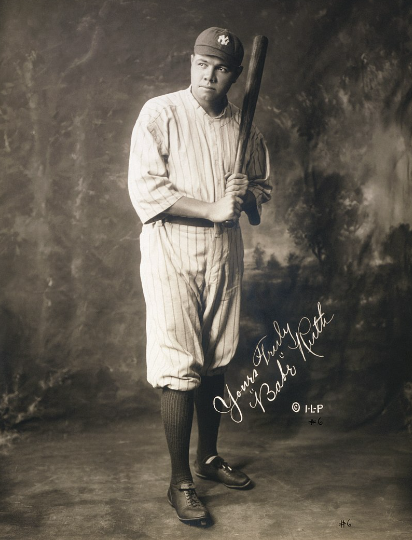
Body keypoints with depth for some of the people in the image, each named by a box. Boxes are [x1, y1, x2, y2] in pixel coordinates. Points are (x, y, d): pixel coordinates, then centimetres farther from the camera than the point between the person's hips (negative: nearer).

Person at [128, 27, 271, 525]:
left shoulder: (245, 126, 10)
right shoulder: (159, 114, -5)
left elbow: (263, 189, 18)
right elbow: (145, 189, -14)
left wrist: (249, 192, -7)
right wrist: (213, 208, -19)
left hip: (224, 255, 5)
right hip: (172, 255, -5)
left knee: (216, 362, 13)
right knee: (179, 369, -4)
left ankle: (209, 456, 32)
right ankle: (180, 482, 10)